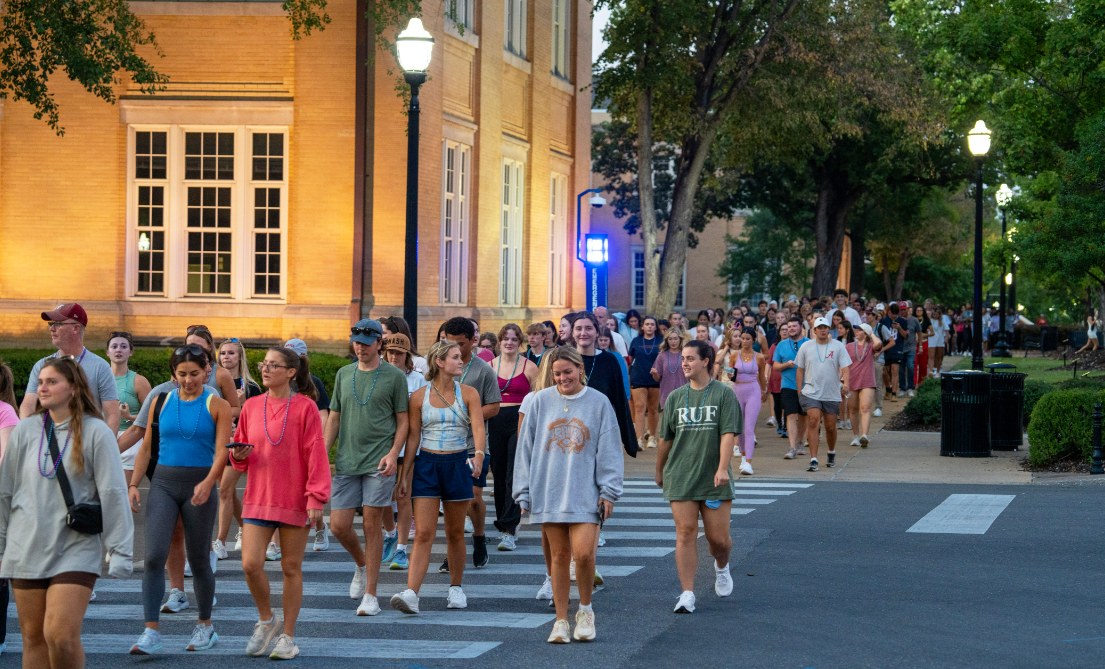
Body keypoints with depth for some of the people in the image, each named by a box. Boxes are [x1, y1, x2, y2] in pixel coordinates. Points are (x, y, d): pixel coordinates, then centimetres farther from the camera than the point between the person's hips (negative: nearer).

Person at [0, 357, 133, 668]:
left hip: (76, 550, -4)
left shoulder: (95, 433, -4)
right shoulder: (25, 430, 6)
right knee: (33, 637, 7)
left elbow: (113, 494, -5)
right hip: (27, 548, 4)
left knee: (60, 637, -15)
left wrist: (120, 552, -8)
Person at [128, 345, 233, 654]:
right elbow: (146, 448, 13)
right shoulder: (162, 402, 9)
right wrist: (133, 484, 3)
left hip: (199, 486, -2)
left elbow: (222, 451, -10)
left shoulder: (217, 405, -1)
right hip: (163, 484, 2)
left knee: (198, 560, 7)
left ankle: (205, 625, 26)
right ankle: (151, 632, -13)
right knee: (154, 556, -12)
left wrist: (208, 483, -27)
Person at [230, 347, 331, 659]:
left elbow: (315, 455, -8)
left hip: (295, 500, -3)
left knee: (291, 568, 4)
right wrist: (239, 456, -6)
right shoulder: (252, 406, 7)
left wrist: (316, 499, -13)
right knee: (250, 563, -8)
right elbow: (242, 453, 18)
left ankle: (288, 636, 15)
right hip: (258, 498, 3)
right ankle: (266, 620, 16)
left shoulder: (304, 408, -6)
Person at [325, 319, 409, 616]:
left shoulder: (394, 376, 1)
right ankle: (362, 565, 30)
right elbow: (334, 417, 16)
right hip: (346, 461, 4)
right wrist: (323, 454, 6)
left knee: (372, 525, -4)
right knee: (339, 526, -1)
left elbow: (403, 421, 2)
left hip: (379, 462, -4)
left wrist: (393, 454, -12)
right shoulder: (343, 374, 13)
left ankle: (370, 596, 3)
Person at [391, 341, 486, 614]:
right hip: (427, 464, -1)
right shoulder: (419, 396, 1)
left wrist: (479, 455, -29)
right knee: (423, 533, -10)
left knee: (455, 532, 10)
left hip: (458, 464, 1)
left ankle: (456, 587, 26)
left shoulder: (468, 394, 1)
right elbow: (412, 436, 5)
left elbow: (478, 428, -10)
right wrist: (404, 473, 3)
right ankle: (411, 594, -18)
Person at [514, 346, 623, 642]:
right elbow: (526, 448, 8)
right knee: (558, 555, 5)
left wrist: (609, 491, -2)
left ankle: (585, 610, 11)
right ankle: (561, 620, 14)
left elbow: (609, 449, 3)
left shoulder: (598, 403, 2)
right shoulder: (540, 402, 5)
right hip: (549, 492, 2)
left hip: (585, 494, -2)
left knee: (584, 553, -13)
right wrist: (524, 493, 5)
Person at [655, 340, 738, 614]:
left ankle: (721, 567, 38)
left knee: (719, 538, 3)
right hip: (680, 478, 2)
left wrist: (722, 468, -22)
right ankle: (687, 594, -6)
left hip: (714, 480, -2)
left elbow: (728, 434, -10)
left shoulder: (724, 394, -2)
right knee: (686, 533, -7)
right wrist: (659, 470, 22)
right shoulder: (675, 397, 8)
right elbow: (666, 438, 16)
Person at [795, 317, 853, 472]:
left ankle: (831, 454, 36)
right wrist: (799, 391, 6)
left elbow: (845, 367, -5)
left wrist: (845, 382, -24)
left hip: (832, 395, 1)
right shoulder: (806, 347, 5)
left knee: (830, 427, 8)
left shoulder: (838, 346, 1)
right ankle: (813, 460, -18)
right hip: (811, 393, 0)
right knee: (814, 421, -17)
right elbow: (800, 370, 10)